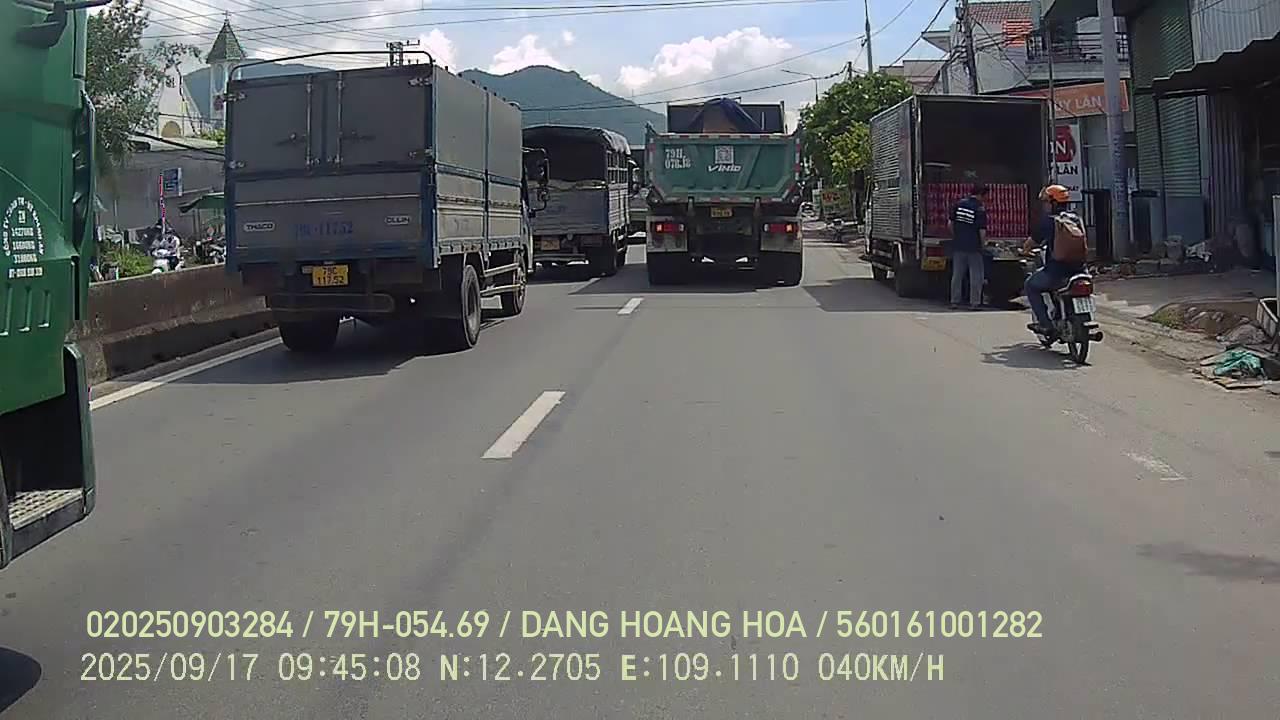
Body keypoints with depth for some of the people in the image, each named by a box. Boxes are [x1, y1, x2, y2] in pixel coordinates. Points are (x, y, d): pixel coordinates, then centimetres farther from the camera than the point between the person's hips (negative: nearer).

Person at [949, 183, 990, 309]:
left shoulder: (959, 204, 2)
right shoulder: (980, 209, -12)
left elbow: (951, 224, 6)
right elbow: (982, 231, -13)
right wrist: (983, 244, 2)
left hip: (958, 245, 5)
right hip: (974, 247, -5)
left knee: (957, 274, 11)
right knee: (976, 275, 5)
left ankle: (954, 301, 14)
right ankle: (975, 302, 5)